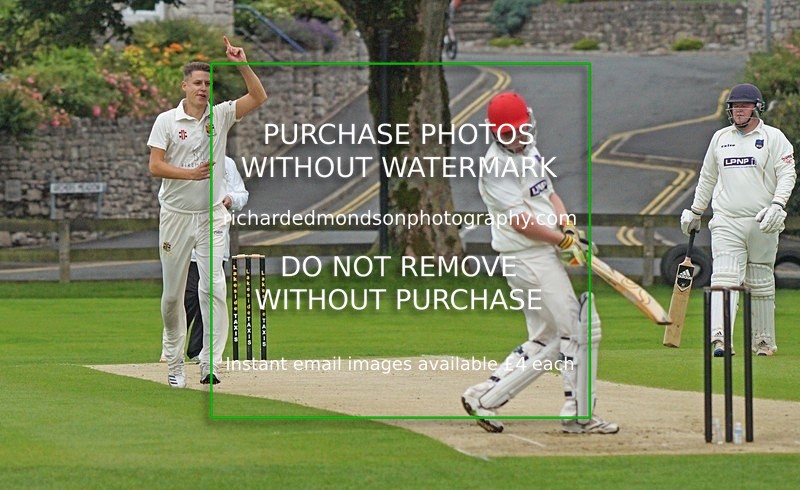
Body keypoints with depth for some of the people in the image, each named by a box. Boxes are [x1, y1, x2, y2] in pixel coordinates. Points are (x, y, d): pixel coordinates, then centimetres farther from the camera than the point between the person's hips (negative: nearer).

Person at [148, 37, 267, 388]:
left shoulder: (220, 115, 5)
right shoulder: (166, 121, 0)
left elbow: (258, 97, -3)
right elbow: (155, 166, -8)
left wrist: (241, 65, -14)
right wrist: (190, 173, -21)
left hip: (211, 216, 0)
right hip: (176, 215, 0)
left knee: (214, 287, -14)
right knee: (172, 293, 7)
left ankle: (210, 365, -17)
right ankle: (174, 362, 21)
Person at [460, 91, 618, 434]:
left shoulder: (530, 152, 15)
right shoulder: (496, 167, -14)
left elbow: (550, 194, 17)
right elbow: (521, 221, -19)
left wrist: (570, 230, -1)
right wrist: (563, 240, -14)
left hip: (547, 254, 10)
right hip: (527, 259, -10)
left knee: (543, 341, 12)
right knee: (581, 329, -8)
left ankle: (486, 396, 12)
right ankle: (579, 415, -3)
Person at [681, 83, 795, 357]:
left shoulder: (773, 138, 4)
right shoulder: (720, 138, 15)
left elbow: (787, 175, -4)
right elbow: (707, 177, 25)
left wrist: (777, 205, -19)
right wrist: (695, 211, 27)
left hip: (762, 223, -2)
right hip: (726, 222, 2)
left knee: (761, 284, 5)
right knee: (724, 279, -14)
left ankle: (764, 342, 16)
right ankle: (720, 339, -26)